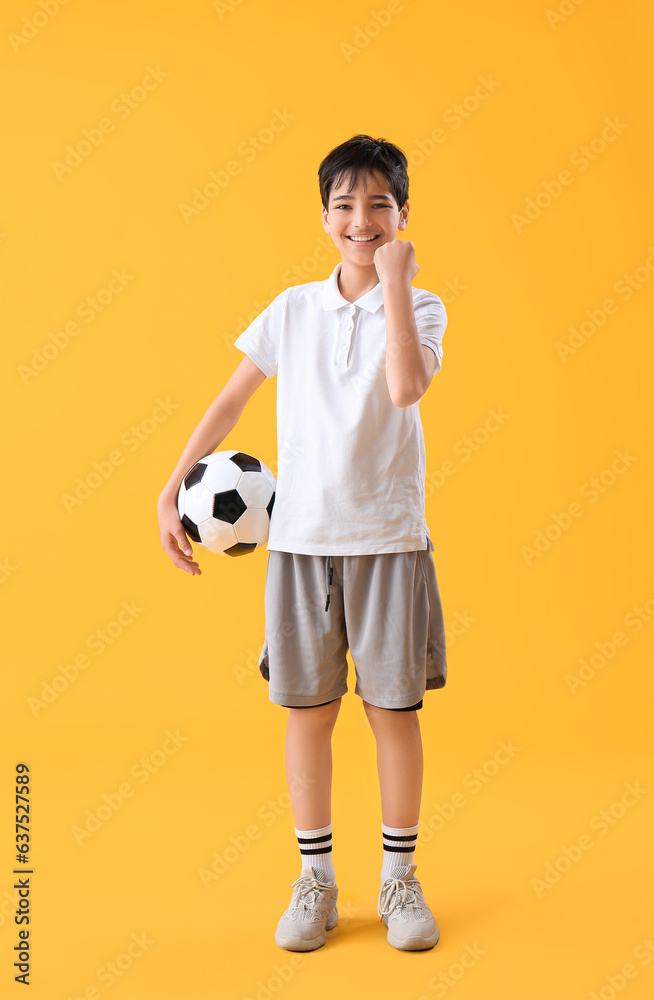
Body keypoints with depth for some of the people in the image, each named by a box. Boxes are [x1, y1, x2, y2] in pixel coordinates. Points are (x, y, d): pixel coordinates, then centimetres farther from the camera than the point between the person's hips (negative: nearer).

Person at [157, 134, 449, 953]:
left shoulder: (421, 309, 1)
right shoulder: (292, 309, 7)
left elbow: (406, 386, -21)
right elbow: (229, 402, 10)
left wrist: (392, 279, -15)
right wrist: (171, 491, 4)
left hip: (388, 538, -1)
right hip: (300, 537, 2)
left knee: (394, 708, 5)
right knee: (306, 709, 7)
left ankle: (399, 880, 23)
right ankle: (315, 881, 23)